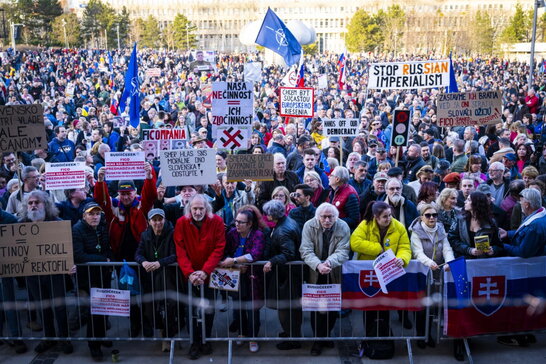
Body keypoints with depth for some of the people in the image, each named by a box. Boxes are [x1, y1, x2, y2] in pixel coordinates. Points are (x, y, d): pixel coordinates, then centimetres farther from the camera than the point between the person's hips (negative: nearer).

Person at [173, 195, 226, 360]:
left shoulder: (217, 221, -8)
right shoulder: (181, 223, -7)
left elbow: (219, 248, -11)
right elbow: (180, 251, -10)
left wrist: (205, 271, -20)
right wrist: (189, 273, -22)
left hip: (209, 273, 0)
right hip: (189, 274, 0)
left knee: (209, 309, 7)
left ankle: (206, 340, 26)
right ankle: (195, 342, 17)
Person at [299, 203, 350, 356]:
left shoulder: (343, 227, -11)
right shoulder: (309, 226, -13)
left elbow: (343, 251, -18)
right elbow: (306, 251, -19)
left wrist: (329, 262, -38)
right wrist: (318, 265, -38)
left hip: (334, 273, 1)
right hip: (315, 274, -1)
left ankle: (326, 335, 29)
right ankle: (317, 340, 15)